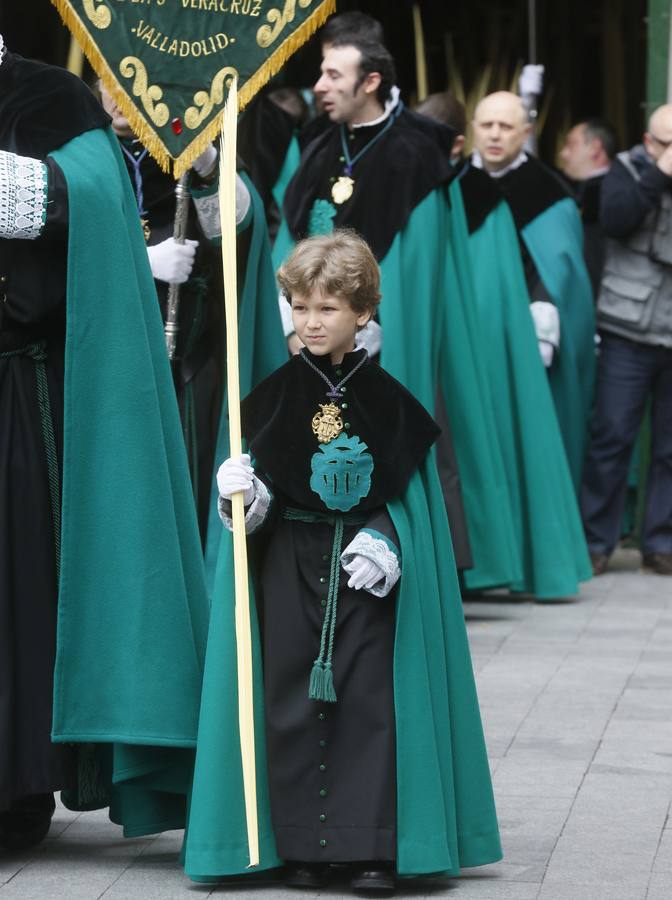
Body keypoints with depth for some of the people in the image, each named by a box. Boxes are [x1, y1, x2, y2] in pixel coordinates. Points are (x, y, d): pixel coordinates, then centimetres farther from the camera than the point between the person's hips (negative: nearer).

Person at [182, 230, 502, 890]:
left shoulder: (387, 401, 1)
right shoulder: (276, 397, 3)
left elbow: (406, 493, 1)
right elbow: (257, 494, 5)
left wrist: (383, 545, -15)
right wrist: (242, 495, -17)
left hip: (365, 566, -1)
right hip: (290, 564, 1)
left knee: (369, 696, -6)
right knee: (292, 696, -1)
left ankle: (372, 846, -2)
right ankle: (301, 845, 6)